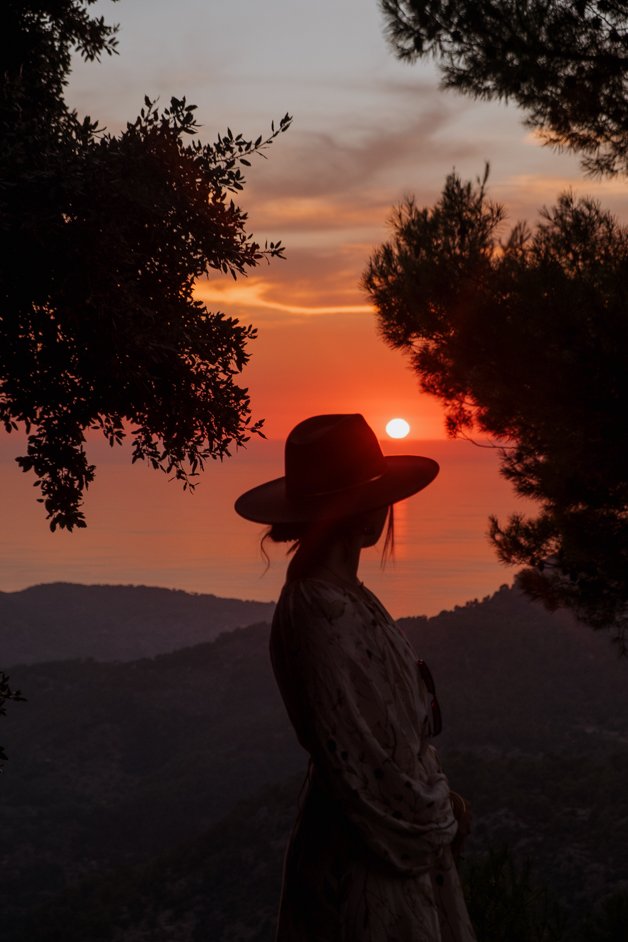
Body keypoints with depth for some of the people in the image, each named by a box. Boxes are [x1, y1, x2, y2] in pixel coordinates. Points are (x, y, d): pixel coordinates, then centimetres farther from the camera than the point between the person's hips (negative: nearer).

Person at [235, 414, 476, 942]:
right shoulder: (328, 620, -27)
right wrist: (443, 819, -9)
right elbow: (371, 774, -24)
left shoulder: (332, 593, 3)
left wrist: (440, 802, 2)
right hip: (374, 872, -9)